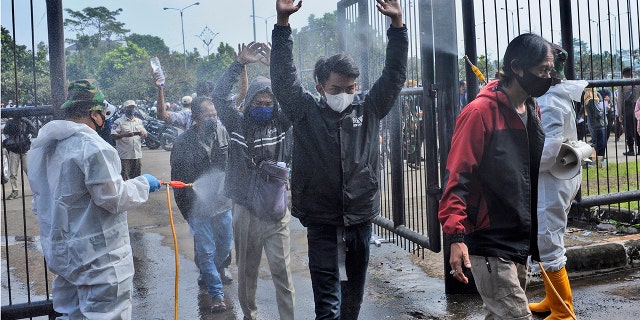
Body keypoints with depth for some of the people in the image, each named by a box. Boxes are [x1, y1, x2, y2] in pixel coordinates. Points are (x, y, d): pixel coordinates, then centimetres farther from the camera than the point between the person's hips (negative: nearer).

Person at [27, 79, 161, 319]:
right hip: (99, 259, -9)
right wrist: (143, 184, -3)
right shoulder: (93, 146, -19)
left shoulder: (41, 148, 10)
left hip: (61, 252, 9)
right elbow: (114, 198, -18)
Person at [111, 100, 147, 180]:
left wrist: (143, 133, -5)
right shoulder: (119, 122, -2)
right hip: (124, 155, -5)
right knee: (125, 179, -5)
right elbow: (113, 136, -9)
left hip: (137, 155, 6)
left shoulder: (139, 121, 16)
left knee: (137, 177, 12)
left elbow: (145, 134, 19)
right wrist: (124, 135, -25)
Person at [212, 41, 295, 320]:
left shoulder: (280, 124, 2)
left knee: (282, 270, -2)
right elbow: (219, 96, -10)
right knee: (247, 269, 14)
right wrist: (240, 63, -14)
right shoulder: (237, 123, 2)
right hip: (244, 210, 1)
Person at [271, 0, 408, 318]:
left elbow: (395, 74, 1)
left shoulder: (369, 109, 5)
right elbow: (283, 77, -7)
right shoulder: (305, 111, 0)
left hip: (361, 219, 3)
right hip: (322, 223, -3)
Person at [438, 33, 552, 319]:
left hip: (521, 244, 8)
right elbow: (457, 178, -18)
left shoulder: (532, 111, 11)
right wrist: (455, 236, -25)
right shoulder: (480, 112, -14)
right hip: (490, 246, -8)